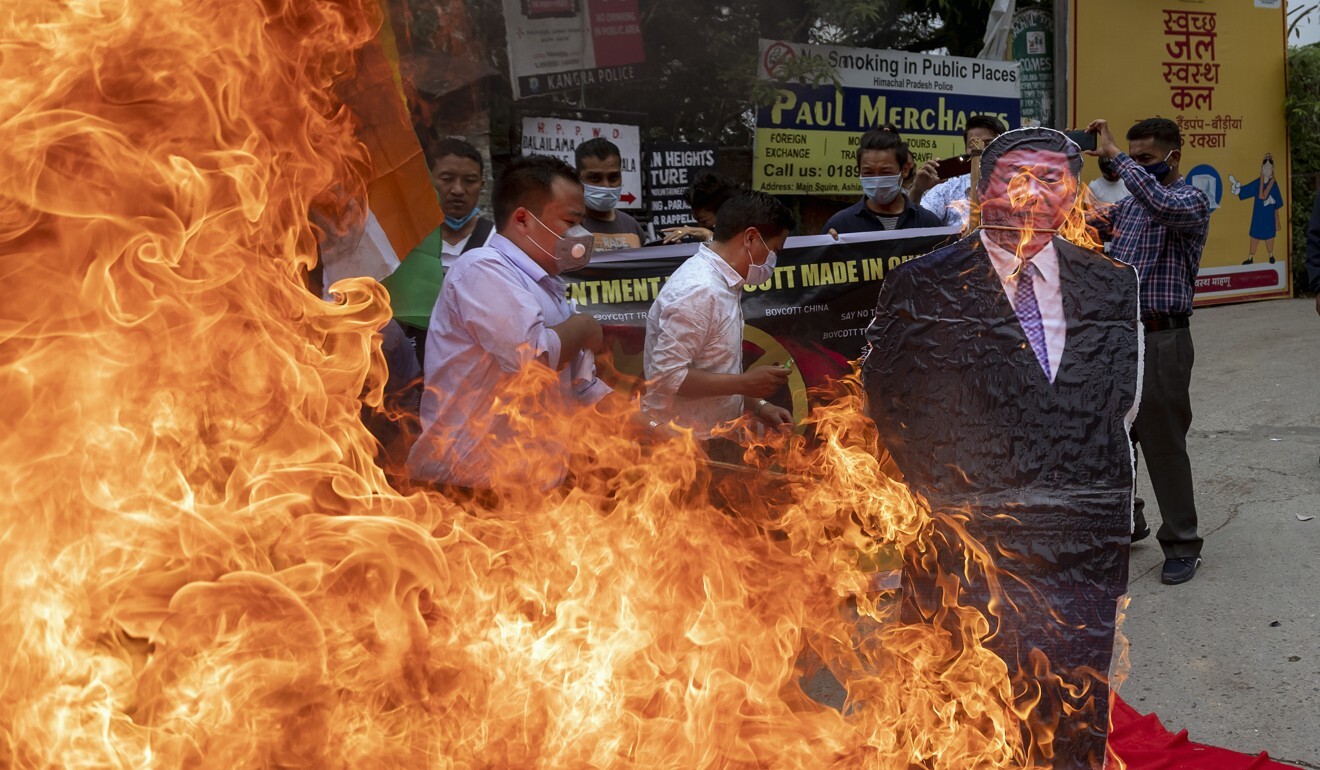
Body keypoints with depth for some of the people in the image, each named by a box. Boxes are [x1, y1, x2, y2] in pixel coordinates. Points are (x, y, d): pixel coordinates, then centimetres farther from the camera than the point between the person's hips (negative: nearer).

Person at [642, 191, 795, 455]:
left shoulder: (723, 284, 10)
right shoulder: (698, 290, -22)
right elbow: (666, 377, -27)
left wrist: (758, 406, 7)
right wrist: (745, 383, -20)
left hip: (715, 439, 9)